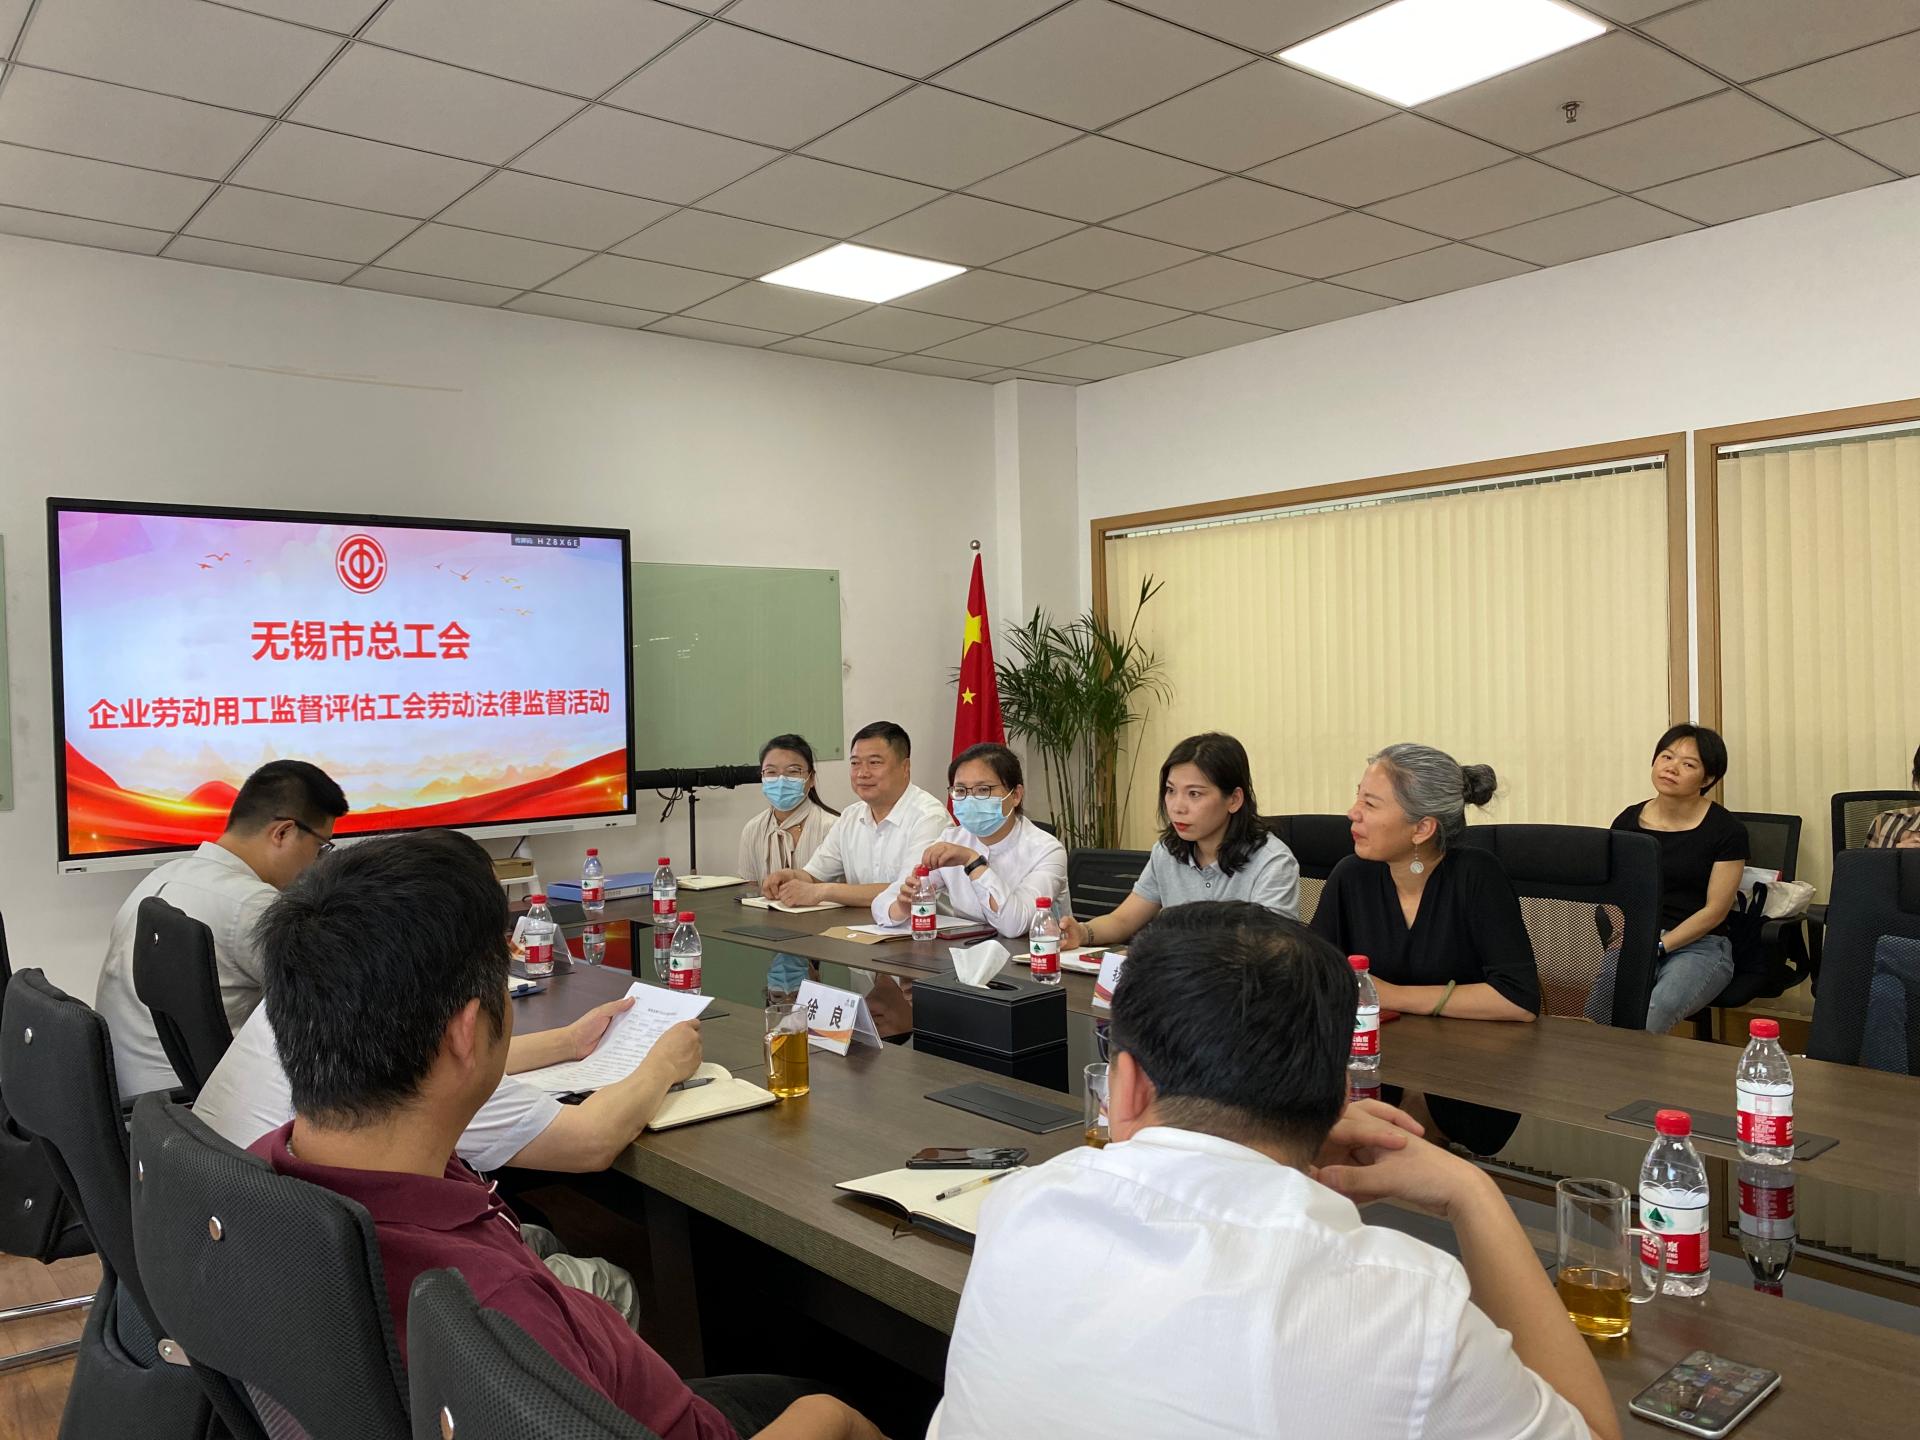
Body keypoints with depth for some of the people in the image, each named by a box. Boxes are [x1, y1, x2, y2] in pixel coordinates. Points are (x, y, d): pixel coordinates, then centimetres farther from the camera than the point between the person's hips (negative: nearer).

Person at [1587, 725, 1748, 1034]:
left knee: (1650, 1016, -36)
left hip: (1698, 945, -3)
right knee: (1585, 1010, -31)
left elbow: (1715, 910, -4)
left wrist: (1658, 945, -14)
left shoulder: (1726, 831, -2)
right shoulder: (1628, 820, 9)